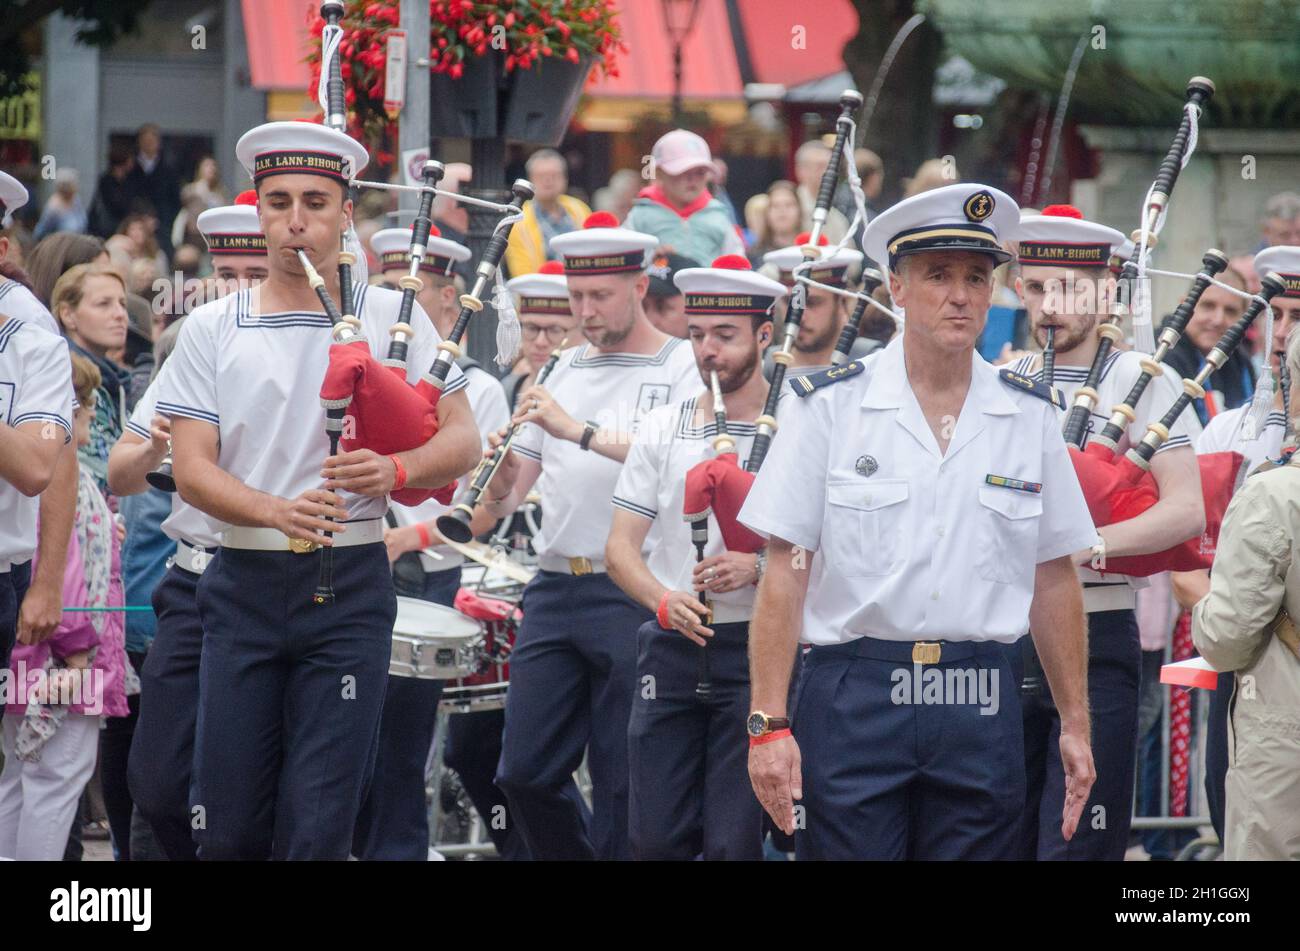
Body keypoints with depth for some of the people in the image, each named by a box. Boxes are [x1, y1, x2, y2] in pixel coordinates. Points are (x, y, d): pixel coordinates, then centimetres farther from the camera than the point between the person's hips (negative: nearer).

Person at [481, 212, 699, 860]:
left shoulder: (682, 367, -1)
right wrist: (498, 486, -6)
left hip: (633, 596, -6)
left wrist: (581, 430, -25)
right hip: (554, 588, 6)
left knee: (621, 786, -2)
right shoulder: (567, 369, 17)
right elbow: (511, 492, 18)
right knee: (523, 774, 3)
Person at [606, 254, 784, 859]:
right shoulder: (662, 430, 9)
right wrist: (665, 600, -14)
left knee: (734, 842, -6)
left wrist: (758, 568, -21)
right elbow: (621, 548, 7)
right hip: (671, 647, 3)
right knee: (654, 837, 2)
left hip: (756, 650, -3)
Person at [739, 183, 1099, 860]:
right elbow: (785, 572, -2)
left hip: (981, 705, 2)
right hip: (853, 696, -2)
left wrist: (1075, 724, 10)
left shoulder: (1029, 417, 8)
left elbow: (1053, 581, 12)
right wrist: (769, 724, -8)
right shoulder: (831, 405, 0)